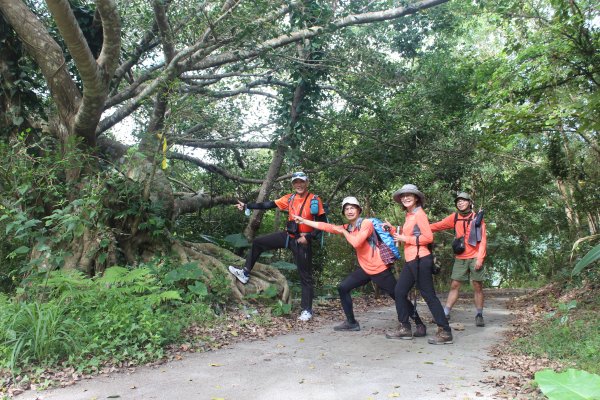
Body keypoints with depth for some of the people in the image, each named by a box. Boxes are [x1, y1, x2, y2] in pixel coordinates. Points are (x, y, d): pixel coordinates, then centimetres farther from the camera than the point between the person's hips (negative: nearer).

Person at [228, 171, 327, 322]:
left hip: (302, 240, -6)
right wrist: (246, 206, 1)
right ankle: (245, 273, 19)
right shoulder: (289, 198, 2)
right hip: (287, 235, 6)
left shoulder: (314, 200, -12)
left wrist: (309, 237, -19)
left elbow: (323, 223, -11)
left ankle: (307, 310, 14)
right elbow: (268, 205, 3)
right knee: (258, 242, 7)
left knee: (305, 276, 2)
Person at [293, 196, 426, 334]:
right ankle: (351, 323, 16)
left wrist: (344, 232, -11)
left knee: (399, 296, -2)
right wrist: (303, 220, 10)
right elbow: (326, 226, 9)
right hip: (365, 268, 8)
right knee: (343, 288, 6)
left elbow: (357, 243, -27)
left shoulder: (366, 223, -14)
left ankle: (420, 324, 13)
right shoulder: (347, 227, 8)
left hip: (380, 269, -7)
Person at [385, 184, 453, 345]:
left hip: (420, 260, -9)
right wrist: (393, 229, 11)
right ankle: (404, 328, 20)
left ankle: (445, 332, 1)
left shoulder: (419, 214, -10)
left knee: (429, 295, -5)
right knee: (399, 292, 11)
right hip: (410, 260, 9)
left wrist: (406, 239, -14)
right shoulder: (409, 215, 16)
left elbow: (428, 238, -17)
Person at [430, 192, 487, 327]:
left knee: (478, 286, 2)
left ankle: (479, 315, 12)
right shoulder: (455, 217, 5)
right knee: (454, 285, 2)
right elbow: (438, 226, 2)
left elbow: (482, 240, -3)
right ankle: (445, 313, 5)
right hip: (460, 258, 2)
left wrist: (480, 258, -12)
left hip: (474, 258, -2)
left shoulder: (477, 218, -1)